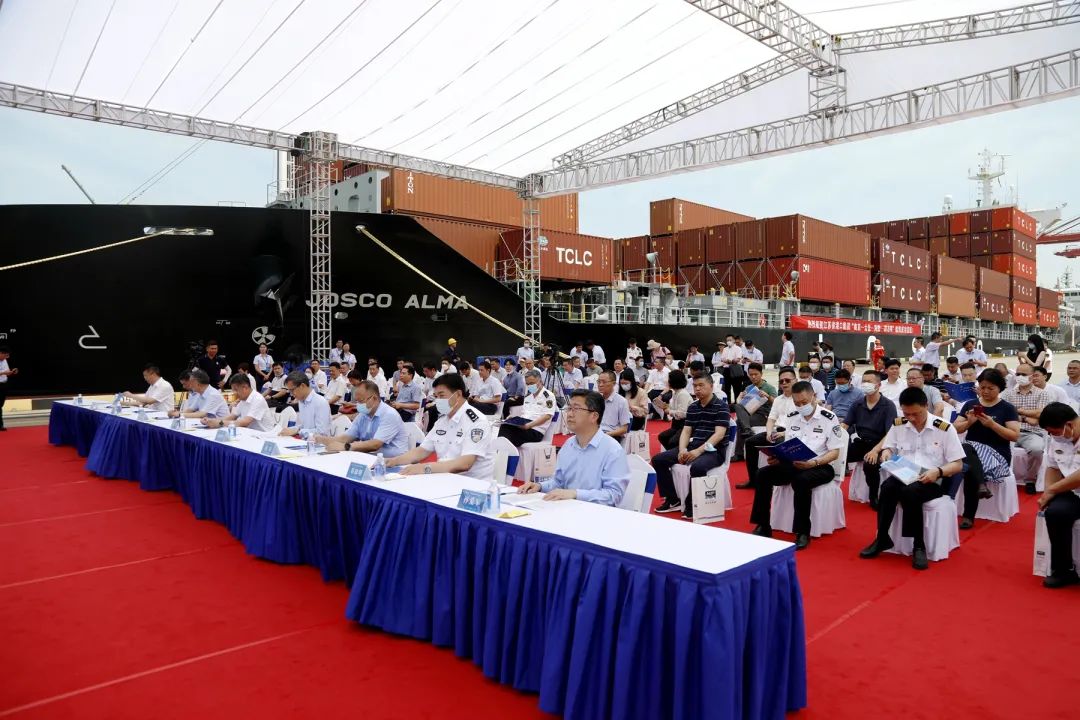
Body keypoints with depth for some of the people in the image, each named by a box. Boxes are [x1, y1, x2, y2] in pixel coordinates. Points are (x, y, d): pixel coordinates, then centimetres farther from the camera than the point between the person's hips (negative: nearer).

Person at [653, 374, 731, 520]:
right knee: (658, 459, -7)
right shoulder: (692, 407, 13)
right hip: (693, 447, 7)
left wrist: (699, 451, -25)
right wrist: (682, 449, -12)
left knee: (697, 467, -38)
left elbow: (719, 434, -15)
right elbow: (686, 431, 9)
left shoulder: (721, 406, -6)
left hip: (714, 451, -7)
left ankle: (691, 505, -15)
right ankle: (673, 500, 1)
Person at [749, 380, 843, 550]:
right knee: (762, 474, -17)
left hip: (820, 467, -5)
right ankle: (763, 526, -10)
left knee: (801, 480, -37)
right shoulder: (791, 417, 9)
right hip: (793, 464, 5)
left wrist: (813, 463, -25)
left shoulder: (829, 418, -8)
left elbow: (834, 452, -9)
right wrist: (777, 457, -9)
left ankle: (803, 532, -24)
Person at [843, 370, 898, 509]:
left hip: (877, 445, -4)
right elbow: (844, 426, 6)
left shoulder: (888, 406, -5)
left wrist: (875, 450, -27)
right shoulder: (857, 404, 8)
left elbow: (890, 434, -12)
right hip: (859, 443, 4)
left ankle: (874, 496, -6)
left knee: (870, 465, -33)